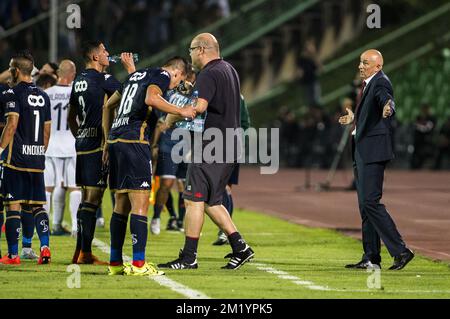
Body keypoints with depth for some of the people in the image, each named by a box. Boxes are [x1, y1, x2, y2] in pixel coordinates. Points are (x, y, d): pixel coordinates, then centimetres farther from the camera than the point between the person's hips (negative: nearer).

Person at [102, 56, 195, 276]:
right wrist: (181, 111, -15)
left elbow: (108, 105, 30)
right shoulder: (162, 75, 0)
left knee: (121, 204, 14)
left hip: (115, 140, 9)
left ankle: (115, 263, 16)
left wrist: (108, 141, 30)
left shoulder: (137, 75, 26)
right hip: (134, 141, -9)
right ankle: (138, 264, -10)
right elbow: (151, 99, -23)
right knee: (140, 205, -7)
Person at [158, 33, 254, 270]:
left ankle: (189, 257, -7)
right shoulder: (229, 70, 17)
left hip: (210, 149, -10)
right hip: (228, 149, 10)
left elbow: (199, 106, -28)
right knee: (211, 202, 15)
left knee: (194, 200, -7)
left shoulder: (208, 75, -13)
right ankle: (240, 247, 11)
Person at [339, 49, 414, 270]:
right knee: (365, 205, 12)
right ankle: (370, 258, 16)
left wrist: (388, 109, -54)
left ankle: (400, 251, -14)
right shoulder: (367, 84, 17)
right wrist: (355, 119, 40)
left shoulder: (381, 82, -13)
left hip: (373, 151, -11)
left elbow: (386, 101, -33)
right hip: (362, 152, 11)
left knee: (371, 202, -16)